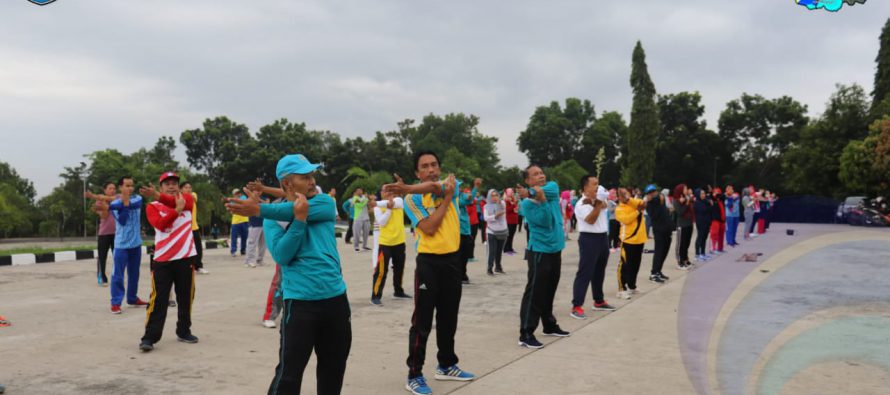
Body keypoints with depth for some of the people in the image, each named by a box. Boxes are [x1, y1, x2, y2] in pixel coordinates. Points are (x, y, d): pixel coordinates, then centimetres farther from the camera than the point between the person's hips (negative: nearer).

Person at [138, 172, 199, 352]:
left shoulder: (186, 199, 8)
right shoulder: (153, 207, 4)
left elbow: (181, 202, -18)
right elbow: (160, 224, -16)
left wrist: (158, 196, -33)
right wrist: (177, 210, -26)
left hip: (186, 257, 2)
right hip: (162, 259, -2)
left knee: (186, 298, 10)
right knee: (158, 300, -5)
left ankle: (184, 331, 25)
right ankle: (149, 337, -2)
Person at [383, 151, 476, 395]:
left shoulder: (452, 184, 3)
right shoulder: (412, 199, -3)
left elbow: (435, 186, -22)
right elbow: (429, 228, -17)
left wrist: (407, 188, -35)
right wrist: (447, 198, -12)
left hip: (453, 259, 4)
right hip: (429, 262, -4)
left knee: (449, 318, 16)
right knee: (422, 321, -1)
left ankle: (446, 366, 32)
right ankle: (414, 375, 8)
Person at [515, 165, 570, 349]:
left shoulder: (552, 187, 5)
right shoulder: (527, 203, -12)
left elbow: (552, 189, -20)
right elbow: (545, 221, -21)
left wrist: (533, 192, -29)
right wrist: (541, 199, -30)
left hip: (556, 248, 7)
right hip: (540, 250, -7)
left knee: (549, 290, 19)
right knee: (535, 292, -7)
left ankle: (549, 325, 33)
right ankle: (526, 334, -4)